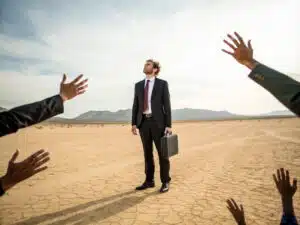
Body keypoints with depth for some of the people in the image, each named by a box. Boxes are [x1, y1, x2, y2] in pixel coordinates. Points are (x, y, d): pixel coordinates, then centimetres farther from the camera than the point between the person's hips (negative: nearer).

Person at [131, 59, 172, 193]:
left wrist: (168, 125, -10)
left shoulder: (162, 84, 0)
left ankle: (165, 182, 14)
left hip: (158, 122, -4)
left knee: (162, 153, 1)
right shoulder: (139, 85, 13)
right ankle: (149, 181, 21)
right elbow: (135, 105, 11)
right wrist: (134, 123, 3)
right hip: (143, 122, 4)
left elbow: (167, 105, -5)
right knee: (147, 153, 10)